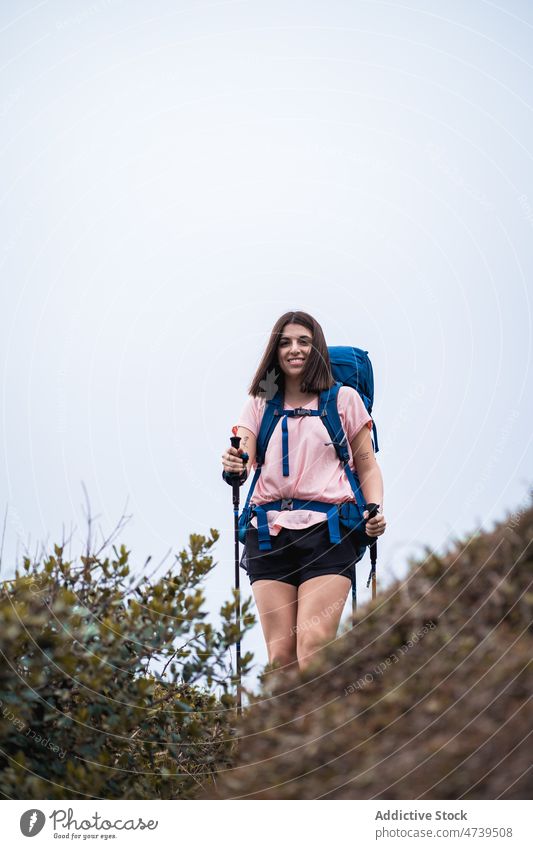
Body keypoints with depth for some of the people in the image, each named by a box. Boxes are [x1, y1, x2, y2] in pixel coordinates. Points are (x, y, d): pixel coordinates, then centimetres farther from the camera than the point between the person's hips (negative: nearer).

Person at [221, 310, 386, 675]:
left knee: (312, 650, -19)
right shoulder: (259, 404, 16)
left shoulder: (344, 399, 10)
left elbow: (367, 466, 14)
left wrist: (375, 509, -5)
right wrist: (233, 467, -20)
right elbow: (243, 463, 4)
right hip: (269, 532, 2)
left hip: (327, 531, -2)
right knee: (279, 655, -4)